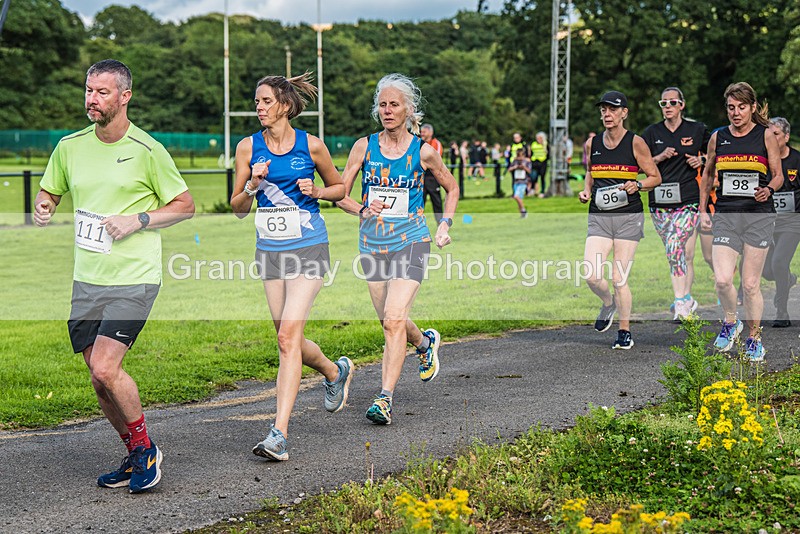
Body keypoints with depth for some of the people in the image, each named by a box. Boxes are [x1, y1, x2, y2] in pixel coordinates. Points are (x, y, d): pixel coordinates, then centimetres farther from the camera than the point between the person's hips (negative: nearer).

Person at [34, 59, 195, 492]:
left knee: (106, 369, -17)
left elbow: (185, 206, 2)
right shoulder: (69, 146, 7)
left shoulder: (147, 150, -6)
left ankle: (145, 448, 6)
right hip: (86, 279, 5)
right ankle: (136, 456, 26)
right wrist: (44, 209, -2)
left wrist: (138, 220, -12)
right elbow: (49, 193, 21)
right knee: (99, 379, 6)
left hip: (134, 278, -5)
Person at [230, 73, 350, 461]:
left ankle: (279, 433, -16)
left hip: (308, 247, -4)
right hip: (269, 250, 4)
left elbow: (339, 187, 12)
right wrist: (253, 185, -13)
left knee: (288, 336, -15)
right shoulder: (248, 147, 3)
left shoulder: (311, 146, -3)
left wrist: (316, 191, -8)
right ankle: (335, 372, 43)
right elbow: (238, 209, 6)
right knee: (290, 341, 10)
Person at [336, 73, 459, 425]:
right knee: (390, 322, 12)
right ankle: (425, 343, 45)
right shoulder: (364, 147, 2)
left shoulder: (422, 152, -1)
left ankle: (385, 397, -16)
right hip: (372, 244, 3)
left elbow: (452, 188, 16)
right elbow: (340, 194, 4)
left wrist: (445, 225, 4)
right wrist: (362, 211, -15)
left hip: (411, 242, -3)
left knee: (394, 319, -18)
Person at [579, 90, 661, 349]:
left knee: (619, 278, -4)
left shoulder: (635, 142, -3)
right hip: (599, 216, 3)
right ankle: (608, 304, 23)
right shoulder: (592, 143, 8)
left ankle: (625, 331, 14)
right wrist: (586, 191, 6)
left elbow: (655, 177, 3)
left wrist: (637, 185, -15)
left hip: (628, 216, -3)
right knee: (591, 275, -11)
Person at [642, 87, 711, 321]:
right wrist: (660, 157, -9)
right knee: (684, 254, 9)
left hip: (688, 199, -3)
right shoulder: (652, 132, 8)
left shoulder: (697, 130, 5)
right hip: (659, 201, 3)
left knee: (674, 248, -19)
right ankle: (687, 299, 23)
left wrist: (702, 160, -1)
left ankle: (680, 302, -16)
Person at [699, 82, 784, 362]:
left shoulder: (766, 135, 2)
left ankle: (754, 338, 20)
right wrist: (702, 210, 13)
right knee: (722, 280, -13)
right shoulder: (718, 137, 8)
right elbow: (707, 174, 20)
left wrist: (768, 190, -15)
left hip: (759, 215, -2)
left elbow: (778, 175, 6)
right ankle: (730, 322, 16)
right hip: (726, 215, 2)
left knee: (750, 284, 1)